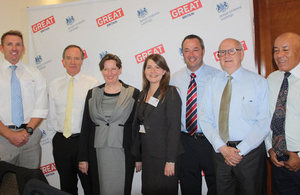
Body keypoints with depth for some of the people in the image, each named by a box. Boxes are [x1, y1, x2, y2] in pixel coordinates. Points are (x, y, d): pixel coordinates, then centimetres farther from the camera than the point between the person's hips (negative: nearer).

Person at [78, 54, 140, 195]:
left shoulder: (133, 94, 0)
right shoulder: (92, 94, 8)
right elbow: (86, 127, 8)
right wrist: (83, 158, 5)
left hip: (123, 153, -2)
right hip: (98, 153, 2)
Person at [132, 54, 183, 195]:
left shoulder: (170, 93, -11)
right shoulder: (143, 94, 10)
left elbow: (174, 127, -15)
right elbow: (138, 124, 11)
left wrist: (171, 161, -19)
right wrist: (138, 156, 9)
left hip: (163, 155, -6)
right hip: (146, 155, 6)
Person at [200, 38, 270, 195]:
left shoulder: (259, 82, -4)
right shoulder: (213, 84, 5)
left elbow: (264, 122, -9)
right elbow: (205, 119, 1)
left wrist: (240, 150, -14)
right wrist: (222, 148, -10)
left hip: (250, 152, -2)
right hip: (220, 151, 3)